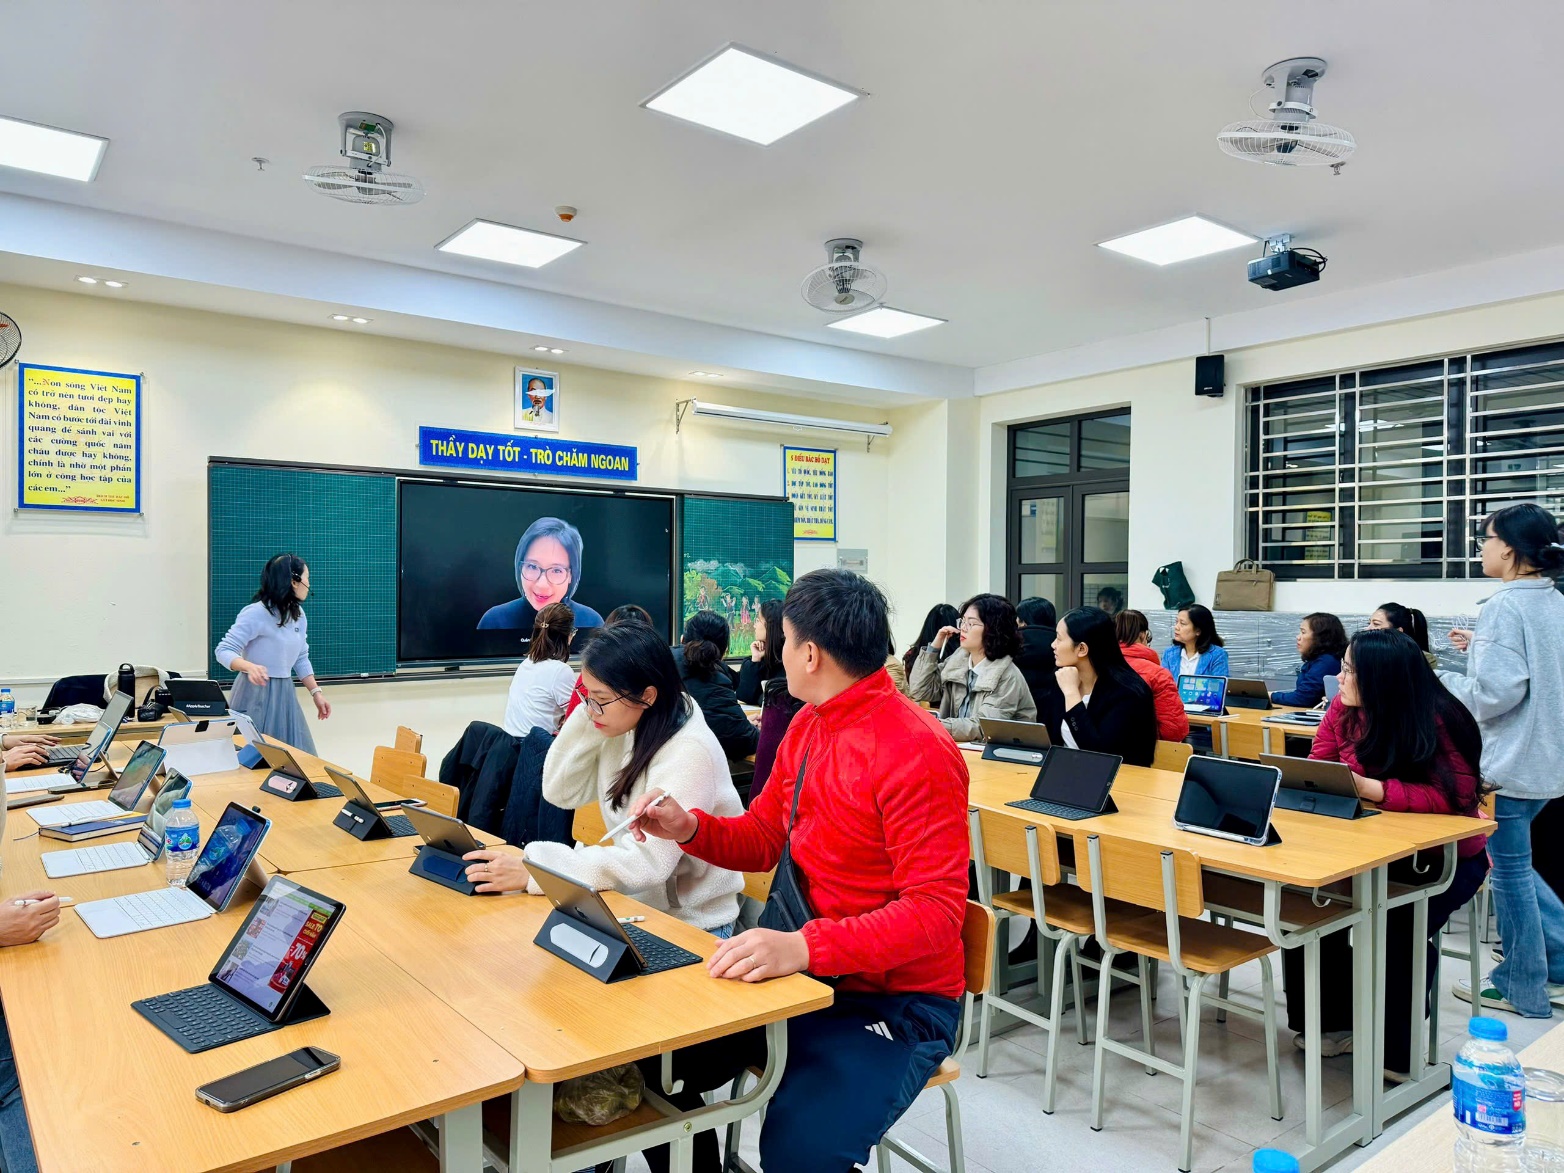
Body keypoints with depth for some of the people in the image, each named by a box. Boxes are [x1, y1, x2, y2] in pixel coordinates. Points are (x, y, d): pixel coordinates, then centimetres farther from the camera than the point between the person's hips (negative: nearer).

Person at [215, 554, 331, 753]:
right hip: (256, 694, -7)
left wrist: (316, 692, 9)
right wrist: (250, 667, -36)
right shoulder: (256, 613, -16)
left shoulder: (298, 615, 7)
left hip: (284, 694, 7)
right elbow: (224, 650, -17)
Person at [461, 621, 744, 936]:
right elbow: (560, 792, 1)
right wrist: (589, 713, -11)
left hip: (689, 924, -6)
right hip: (634, 903, 6)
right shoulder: (624, 728, -2)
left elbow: (647, 862, -29)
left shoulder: (689, 753, -25)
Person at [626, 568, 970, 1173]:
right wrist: (687, 827, -4)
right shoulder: (807, 727, 5)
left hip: (894, 1005, -7)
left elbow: (936, 911, -25)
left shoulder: (915, 752, -22)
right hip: (800, 976, 8)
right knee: (651, 1057, -1)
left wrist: (804, 946, -35)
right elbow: (762, 839, 15)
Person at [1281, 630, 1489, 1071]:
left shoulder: (1437, 721, -22)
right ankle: (1332, 1021, 5)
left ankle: (1399, 1049, -1)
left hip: (1447, 854, -5)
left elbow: (1456, 796, -28)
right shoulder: (1345, 710, -6)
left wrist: (1370, 789, -36)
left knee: (1398, 926, -27)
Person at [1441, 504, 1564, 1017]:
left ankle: (1521, 988, 18)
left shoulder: (1505, 606, -19)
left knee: (1509, 869, 5)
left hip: (1509, 762, -9)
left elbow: (1497, 691, -24)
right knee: (1512, 863, 22)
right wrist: (1482, 648, 14)